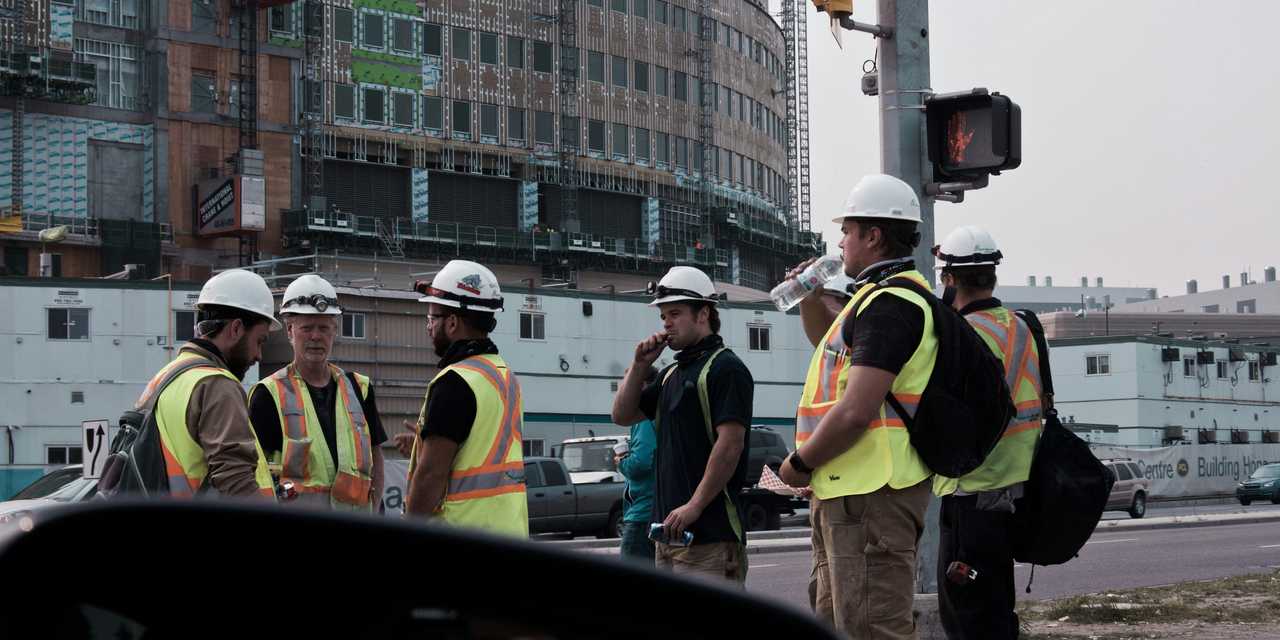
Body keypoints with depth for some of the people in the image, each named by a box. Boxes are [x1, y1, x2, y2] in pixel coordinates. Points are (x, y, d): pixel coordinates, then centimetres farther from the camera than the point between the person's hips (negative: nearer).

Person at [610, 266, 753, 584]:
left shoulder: (725, 368, -9)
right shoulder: (672, 374, 20)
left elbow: (730, 444, -18)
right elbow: (623, 414, 23)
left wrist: (694, 506, -21)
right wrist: (640, 365, 9)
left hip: (710, 531, -9)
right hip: (669, 529, 9)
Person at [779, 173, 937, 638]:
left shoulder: (890, 303, -17)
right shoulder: (885, 296, 19)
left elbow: (855, 411, -24)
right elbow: (847, 355, 38)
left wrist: (800, 464, -11)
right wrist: (811, 303, 23)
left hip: (870, 495, -11)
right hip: (851, 487, 11)